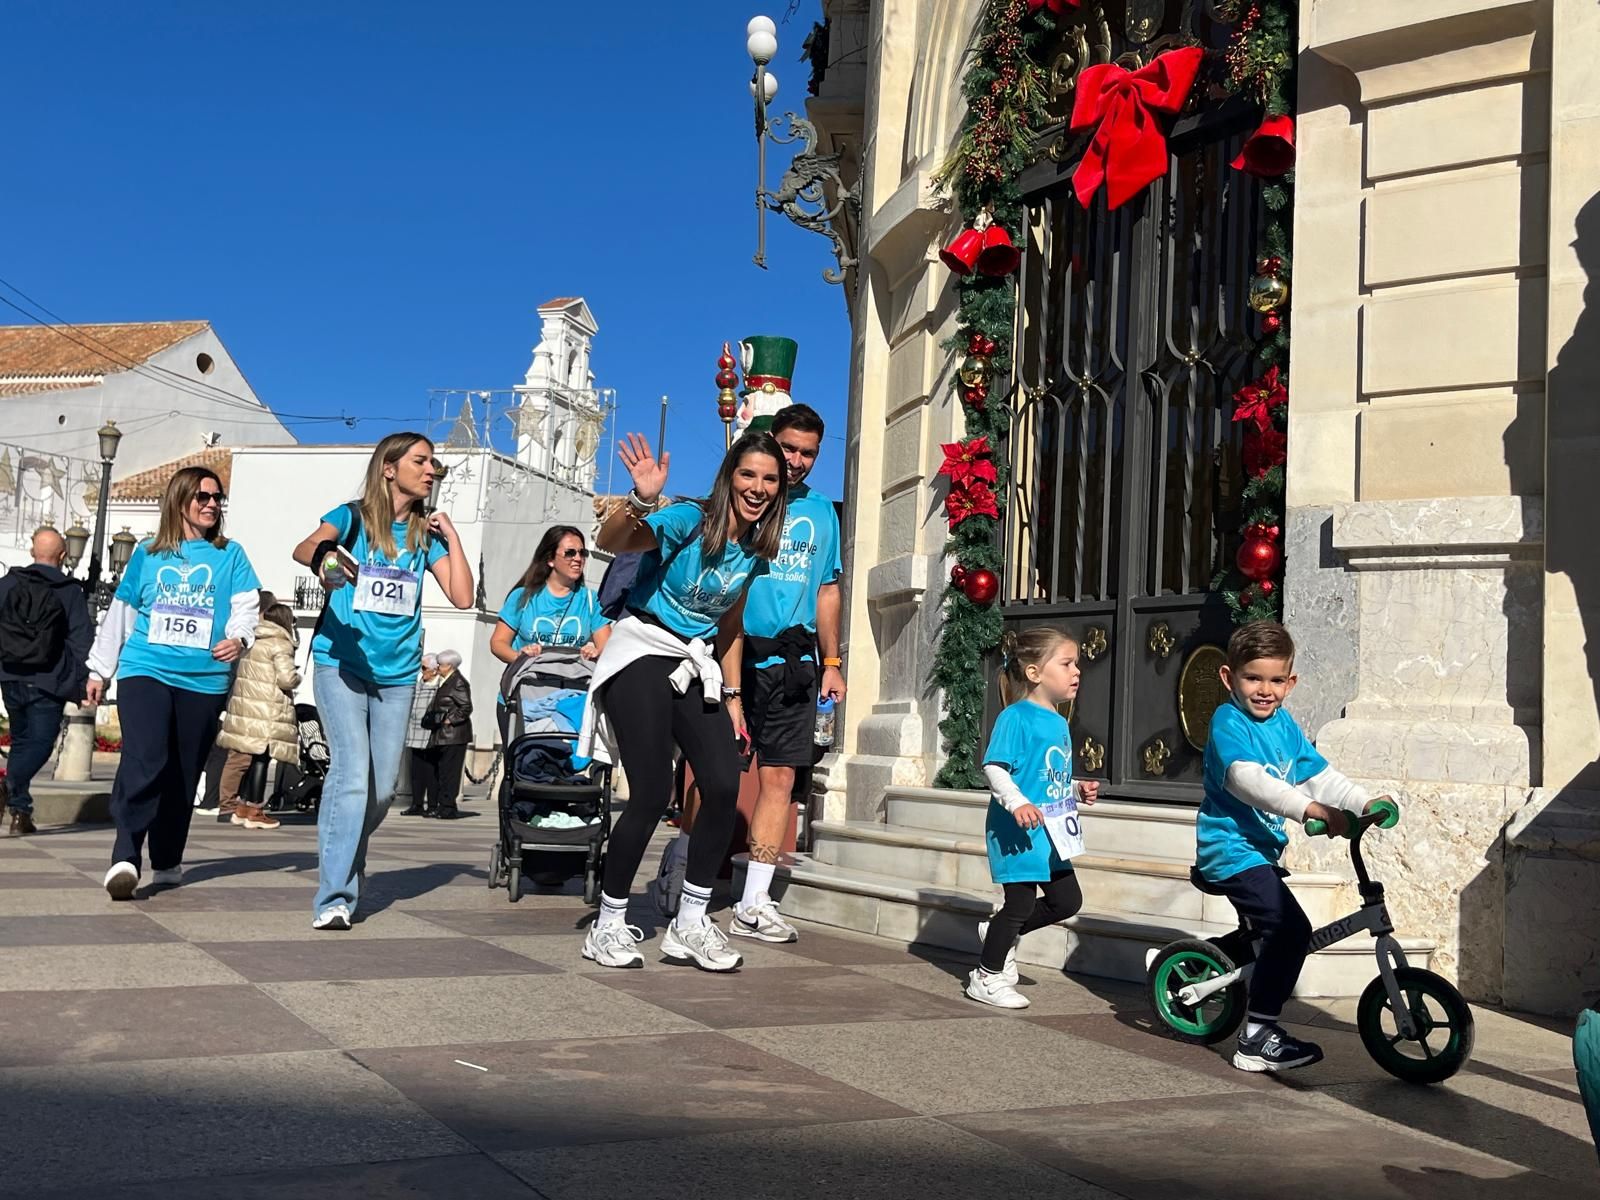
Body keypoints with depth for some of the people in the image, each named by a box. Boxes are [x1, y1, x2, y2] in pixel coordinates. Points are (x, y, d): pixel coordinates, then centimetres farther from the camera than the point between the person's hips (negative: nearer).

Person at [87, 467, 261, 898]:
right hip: (145, 671, -1)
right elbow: (120, 613, 17)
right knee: (145, 762, -19)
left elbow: (247, 605, 0)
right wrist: (99, 669, 18)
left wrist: (238, 637, -22)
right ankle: (125, 858, -19)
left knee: (184, 775, 7)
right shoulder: (147, 553, 11)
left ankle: (167, 862, 20)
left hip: (205, 680, 1)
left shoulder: (230, 555, 10)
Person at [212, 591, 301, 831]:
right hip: (267, 713, -7)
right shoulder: (281, 644, -8)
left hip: (241, 706, 7)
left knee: (237, 757, 12)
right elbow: (286, 678, -15)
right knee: (259, 759, -2)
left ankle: (228, 803, 20)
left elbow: (239, 671, 17)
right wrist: (297, 677, 4)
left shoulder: (251, 641, 14)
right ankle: (253, 810, 1)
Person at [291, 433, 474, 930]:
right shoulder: (353, 517, -1)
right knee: (352, 773, -17)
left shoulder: (425, 534, 10)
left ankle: (345, 863, 30)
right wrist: (323, 558, -43)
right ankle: (333, 898, -16)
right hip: (341, 663, -5)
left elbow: (462, 596, 2)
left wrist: (451, 537, 0)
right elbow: (305, 547, -21)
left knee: (383, 786, 6)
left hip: (397, 672, 5)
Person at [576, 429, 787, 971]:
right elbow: (610, 541, -31)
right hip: (642, 653, -6)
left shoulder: (755, 550, 5)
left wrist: (732, 696, 15)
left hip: (696, 665, 6)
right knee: (652, 795, -12)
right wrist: (640, 500, -49)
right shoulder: (689, 520, -15)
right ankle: (609, 925, 6)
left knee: (725, 785, -8)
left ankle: (689, 925, 5)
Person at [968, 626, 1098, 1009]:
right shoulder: (1015, 717, -14)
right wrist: (1018, 803, -31)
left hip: (1051, 834, 9)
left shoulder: (1059, 723, 14)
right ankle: (987, 977, 16)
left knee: (1067, 900, 11)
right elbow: (994, 767, -20)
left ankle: (998, 932, 28)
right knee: (1021, 903, -1)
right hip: (1019, 832, -9)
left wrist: (1078, 790, 8)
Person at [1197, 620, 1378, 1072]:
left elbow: (1319, 774, 13)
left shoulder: (1284, 724, 12)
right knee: (1291, 929, -20)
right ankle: (1257, 1038, -12)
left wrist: (1365, 802, -1)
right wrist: (1311, 809, -39)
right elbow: (1247, 778, -30)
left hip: (1260, 849, 9)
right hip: (1231, 848, -9)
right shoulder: (1228, 722, -15)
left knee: (1272, 932, 19)